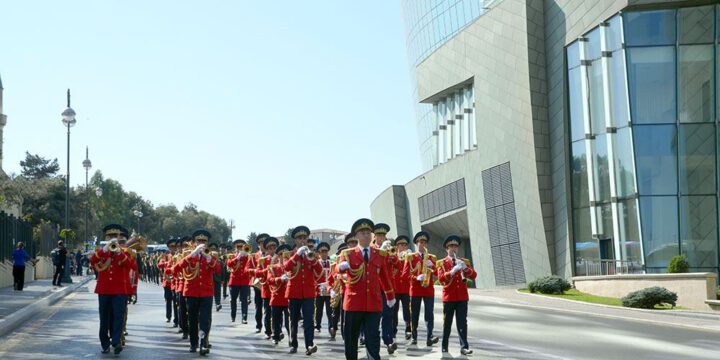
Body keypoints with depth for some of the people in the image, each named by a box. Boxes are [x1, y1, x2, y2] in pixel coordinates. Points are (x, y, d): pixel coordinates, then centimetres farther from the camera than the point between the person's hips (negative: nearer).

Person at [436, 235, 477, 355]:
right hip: (449, 297, -2)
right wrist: (453, 271, -24)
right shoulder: (442, 263, 4)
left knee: (462, 322, -6)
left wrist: (465, 267, -18)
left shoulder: (464, 261, 12)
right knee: (447, 323, 5)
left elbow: (474, 275, 0)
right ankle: (444, 346, 16)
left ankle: (464, 347, -10)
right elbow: (440, 278, -11)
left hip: (462, 297, 2)